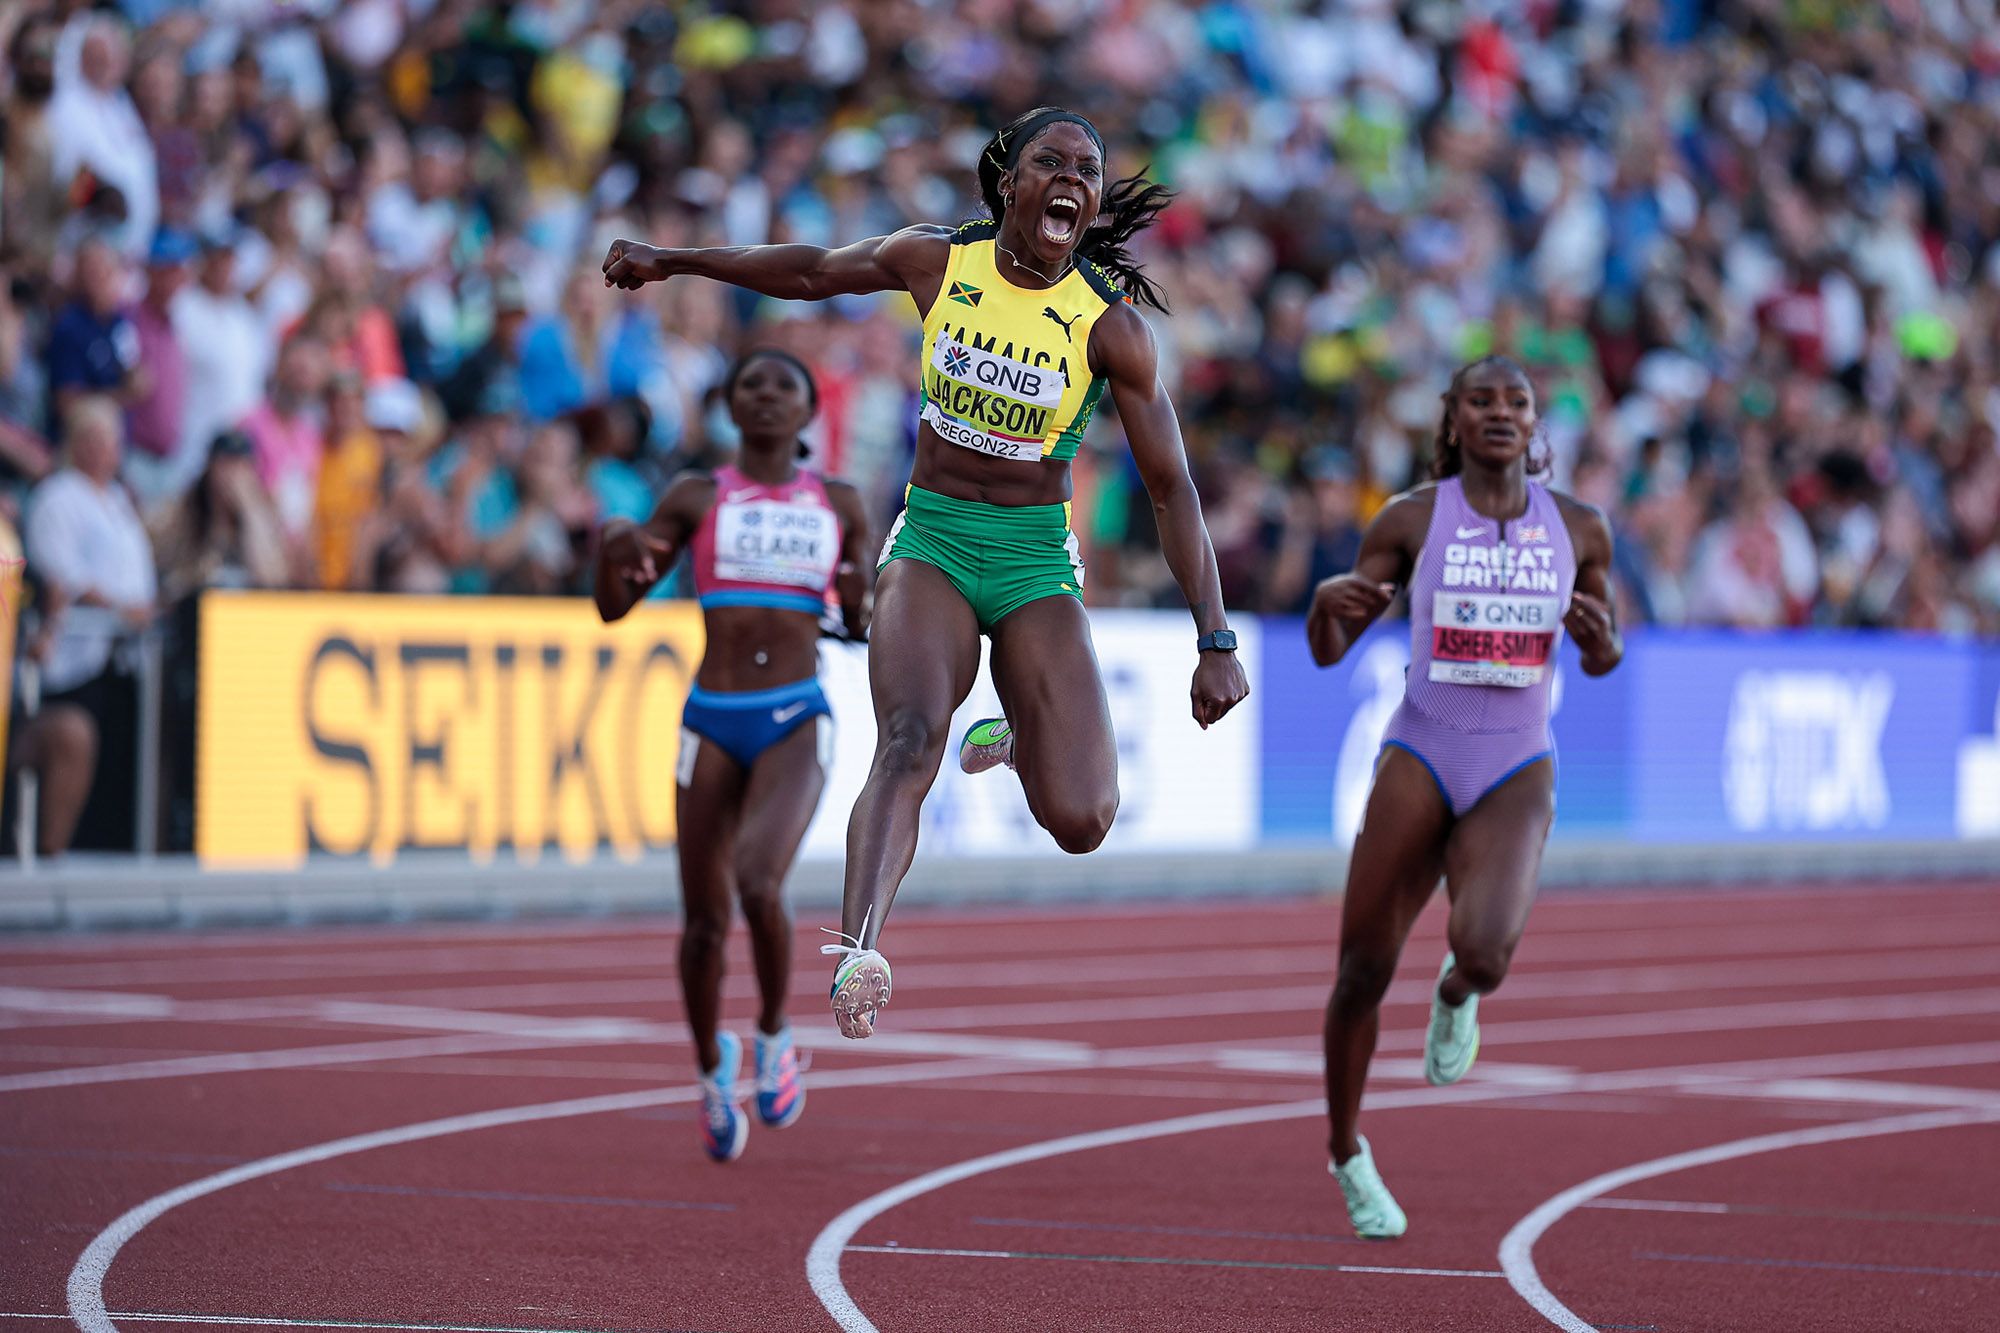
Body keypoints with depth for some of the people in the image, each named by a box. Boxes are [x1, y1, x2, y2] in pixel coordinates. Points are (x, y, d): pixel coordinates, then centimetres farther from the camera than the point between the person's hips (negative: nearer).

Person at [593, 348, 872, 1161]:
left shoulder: (839, 506, 9)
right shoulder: (697, 499, 7)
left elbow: (858, 624, 16)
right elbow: (614, 606, 5)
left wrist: (863, 602, -8)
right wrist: (611, 552, -17)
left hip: (797, 720, -1)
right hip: (713, 720, 1)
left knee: (758, 882, -27)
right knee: (704, 921, 4)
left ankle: (774, 1035, -1)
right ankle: (713, 1069, 31)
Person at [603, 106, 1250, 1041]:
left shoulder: (1109, 325, -9)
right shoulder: (938, 262, -3)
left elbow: (1171, 488, -8)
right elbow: (811, 271, 15)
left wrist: (1216, 641, -14)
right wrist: (673, 261, 23)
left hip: (1036, 560, 0)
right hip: (931, 541, 0)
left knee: (1079, 822, -12)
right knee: (910, 741, -29)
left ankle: (1018, 741, 25)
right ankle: (856, 953, -46)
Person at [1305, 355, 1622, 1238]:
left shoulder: (1579, 530, 3)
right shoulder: (1412, 520, -1)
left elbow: (1602, 659, 15)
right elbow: (1327, 651, 2)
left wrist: (1599, 641, -9)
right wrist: (1330, 601, -21)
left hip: (1516, 773, 0)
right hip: (1420, 758, 0)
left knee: (1485, 951, -26)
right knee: (1365, 970, 1)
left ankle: (1458, 995, 14)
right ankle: (1347, 1154, 26)